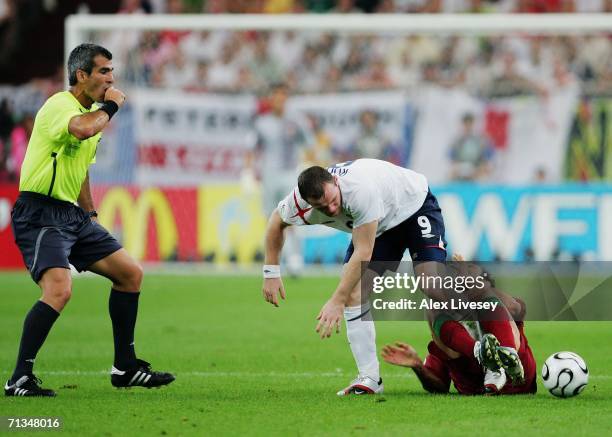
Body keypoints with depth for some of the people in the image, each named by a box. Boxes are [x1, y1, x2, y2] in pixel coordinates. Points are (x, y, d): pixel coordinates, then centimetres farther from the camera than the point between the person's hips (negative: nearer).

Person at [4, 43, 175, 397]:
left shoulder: (94, 113, 16)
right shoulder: (59, 105, -14)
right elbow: (81, 129, -37)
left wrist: (91, 215, 22)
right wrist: (110, 106, -19)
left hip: (73, 215, 10)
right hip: (39, 213, -10)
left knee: (131, 274, 10)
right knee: (59, 289, -27)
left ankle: (126, 368, 19)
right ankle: (20, 379, -19)